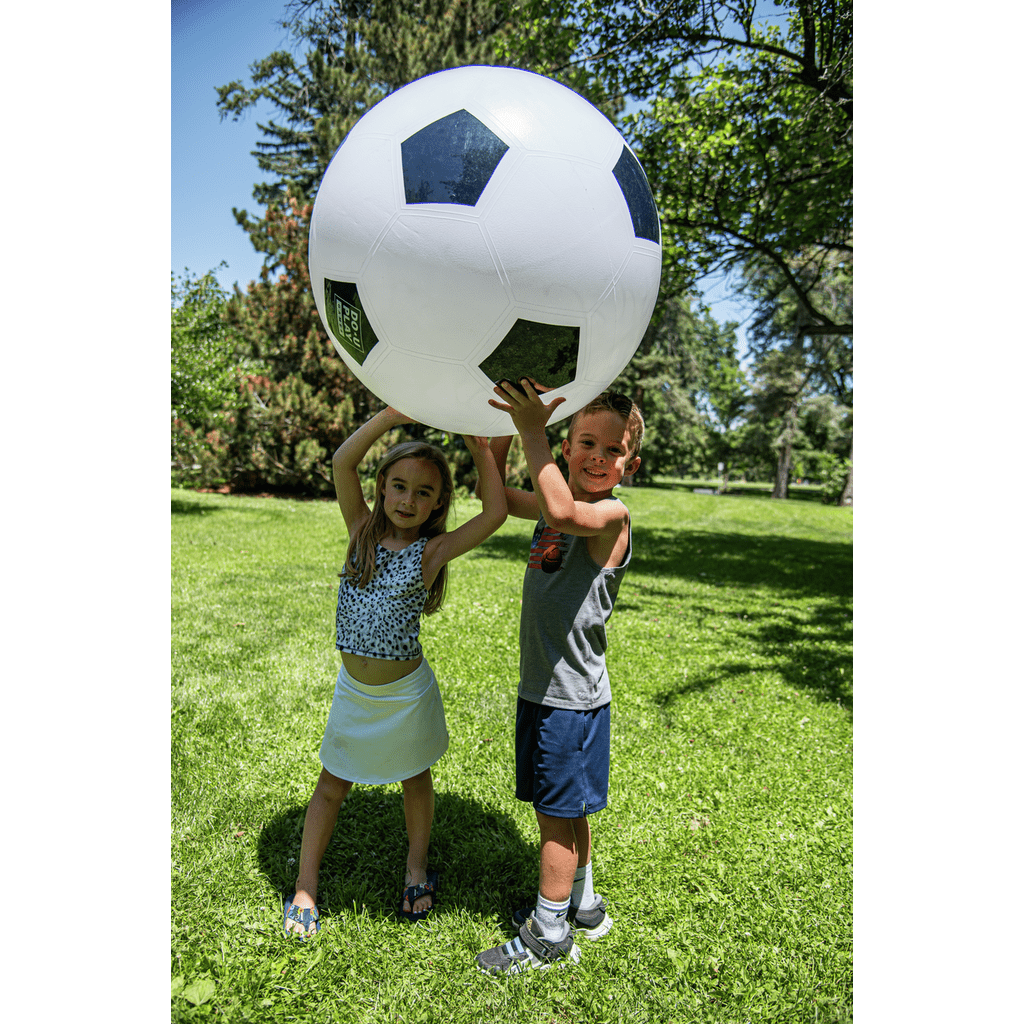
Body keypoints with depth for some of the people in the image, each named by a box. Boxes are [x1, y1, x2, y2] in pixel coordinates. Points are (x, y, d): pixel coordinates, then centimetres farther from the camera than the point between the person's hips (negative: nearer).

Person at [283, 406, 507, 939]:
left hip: (406, 691, -2)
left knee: (415, 780, 19)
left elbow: (495, 513, -26)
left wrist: (477, 441, -22)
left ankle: (416, 869, 43)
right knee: (330, 787, 14)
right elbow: (343, 462, -20)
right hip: (354, 689, 2)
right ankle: (304, 892, 33)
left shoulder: (433, 551, -14)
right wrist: (397, 411, -28)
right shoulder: (362, 531, -7)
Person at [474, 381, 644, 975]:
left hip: (573, 696, -8)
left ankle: (548, 938, 29)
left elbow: (563, 512, -39)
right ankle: (583, 906, 44)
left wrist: (533, 430, -34)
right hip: (542, 687, 8)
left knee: (559, 814, 8)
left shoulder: (613, 514, -18)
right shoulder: (550, 506, 6)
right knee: (563, 811, 22)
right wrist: (505, 427, 0)